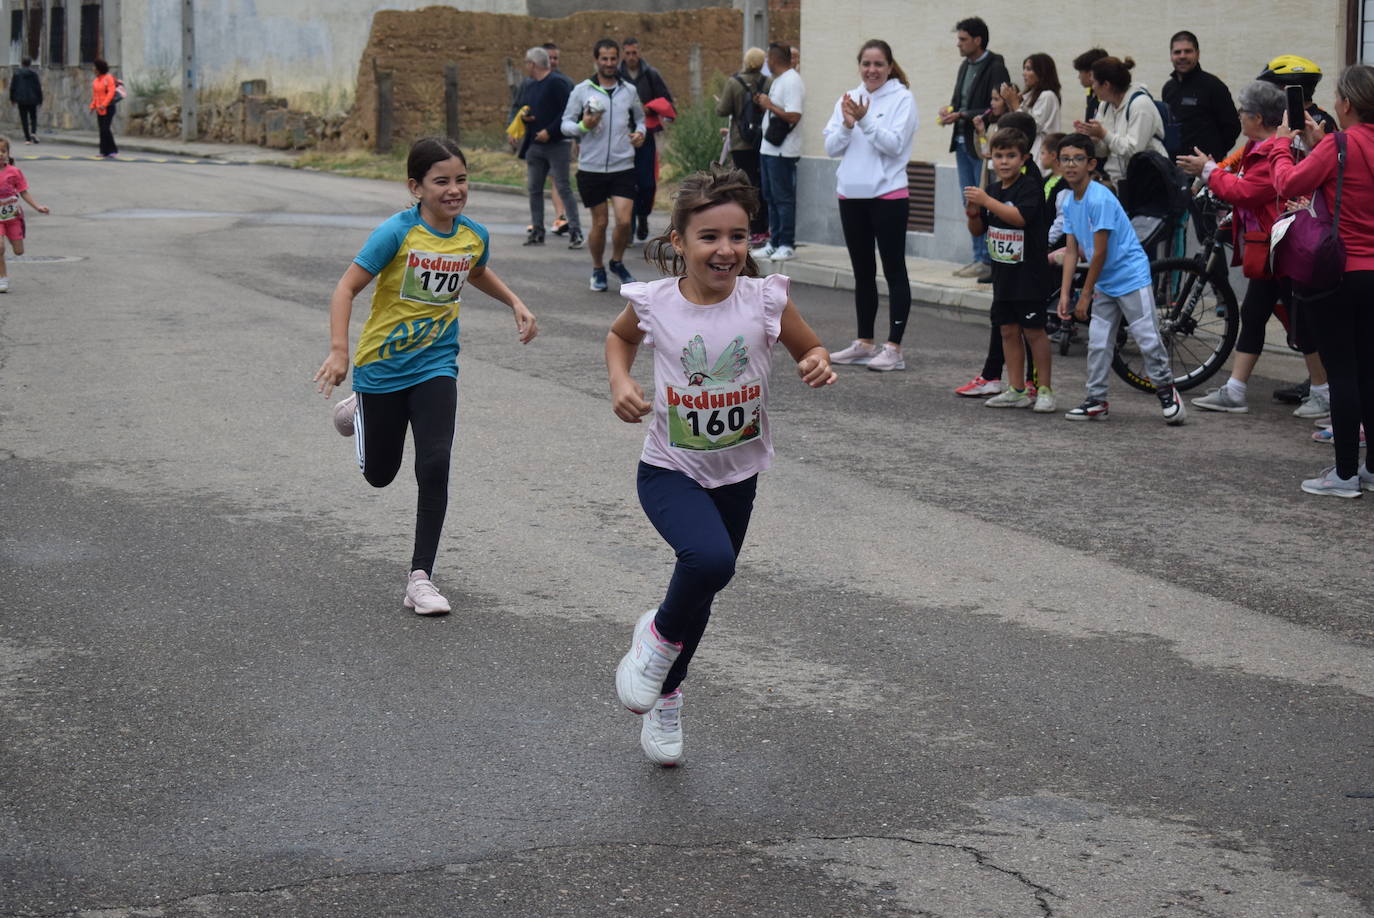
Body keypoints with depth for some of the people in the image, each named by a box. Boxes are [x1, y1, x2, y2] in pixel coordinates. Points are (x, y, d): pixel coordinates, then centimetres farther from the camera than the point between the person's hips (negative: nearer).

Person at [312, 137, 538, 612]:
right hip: (382, 366, -2)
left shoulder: (475, 235, -4)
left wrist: (515, 303, 10)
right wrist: (339, 351, -29)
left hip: (436, 365, 2)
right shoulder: (397, 232, -19)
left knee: (434, 467, -14)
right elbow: (346, 288, -18)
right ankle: (356, 411, 49)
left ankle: (420, 578, -5)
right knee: (379, 474, 14)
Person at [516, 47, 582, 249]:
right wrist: (523, 116, 3)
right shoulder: (529, 86, 17)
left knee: (563, 187, -9)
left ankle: (575, 231, -7)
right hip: (535, 145, 8)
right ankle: (537, 231, 14)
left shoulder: (558, 83, -9)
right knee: (534, 189, 8)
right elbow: (522, 109, 27)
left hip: (557, 144, -8)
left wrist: (550, 131, -20)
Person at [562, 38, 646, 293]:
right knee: (600, 223, 5)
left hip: (623, 167, 1)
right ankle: (597, 270, 26)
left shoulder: (629, 90, 8)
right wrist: (583, 126, -18)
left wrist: (640, 132, 1)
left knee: (624, 220, -9)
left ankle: (617, 263, 17)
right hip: (591, 167, -1)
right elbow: (566, 124, 3)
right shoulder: (582, 90, 1)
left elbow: (639, 118, 23)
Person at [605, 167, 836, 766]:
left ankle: (666, 696, 47)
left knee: (701, 588, 18)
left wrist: (819, 366, -18)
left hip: (737, 475, 3)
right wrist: (620, 382, -9)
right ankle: (659, 635, 1)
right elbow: (620, 337, 10)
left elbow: (810, 348, 4)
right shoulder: (654, 303, -13)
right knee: (709, 559, -32)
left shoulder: (765, 300, -13)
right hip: (670, 470, -3)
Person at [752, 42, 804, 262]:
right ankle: (774, 243, 19)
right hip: (769, 147, 10)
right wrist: (763, 104, 5)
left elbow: (794, 116, -24)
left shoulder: (792, 82, -15)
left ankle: (787, 245, -2)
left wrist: (769, 105, -15)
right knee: (771, 197, 13)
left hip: (782, 151, -10)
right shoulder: (777, 81, 16)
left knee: (783, 197, -6)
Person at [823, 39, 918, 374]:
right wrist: (847, 124, -13)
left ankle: (894, 348, -1)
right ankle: (864, 343, 23)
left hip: (887, 195, -6)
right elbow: (831, 148, 4)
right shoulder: (848, 99, 9)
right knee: (862, 272, 14)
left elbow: (894, 144, -16)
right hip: (851, 195, 6)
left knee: (894, 271, -1)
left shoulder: (902, 99, -6)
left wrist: (865, 120, -23)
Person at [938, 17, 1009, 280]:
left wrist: (962, 115, -18)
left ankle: (988, 261, -1)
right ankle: (979, 257, 17)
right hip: (963, 144, 9)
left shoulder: (995, 68, -12)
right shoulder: (965, 66, 13)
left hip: (983, 146, -9)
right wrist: (949, 110, 0)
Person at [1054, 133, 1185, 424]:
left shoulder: (1100, 199, -22)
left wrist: (1085, 296, -16)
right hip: (1105, 284, 8)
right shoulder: (1069, 203, 4)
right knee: (1097, 343, 7)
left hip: (1131, 277, -8)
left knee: (1148, 339, -5)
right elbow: (1071, 251, 6)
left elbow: (1100, 253, -21)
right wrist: (1064, 293, -1)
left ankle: (1166, 391, 10)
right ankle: (1096, 400, 14)